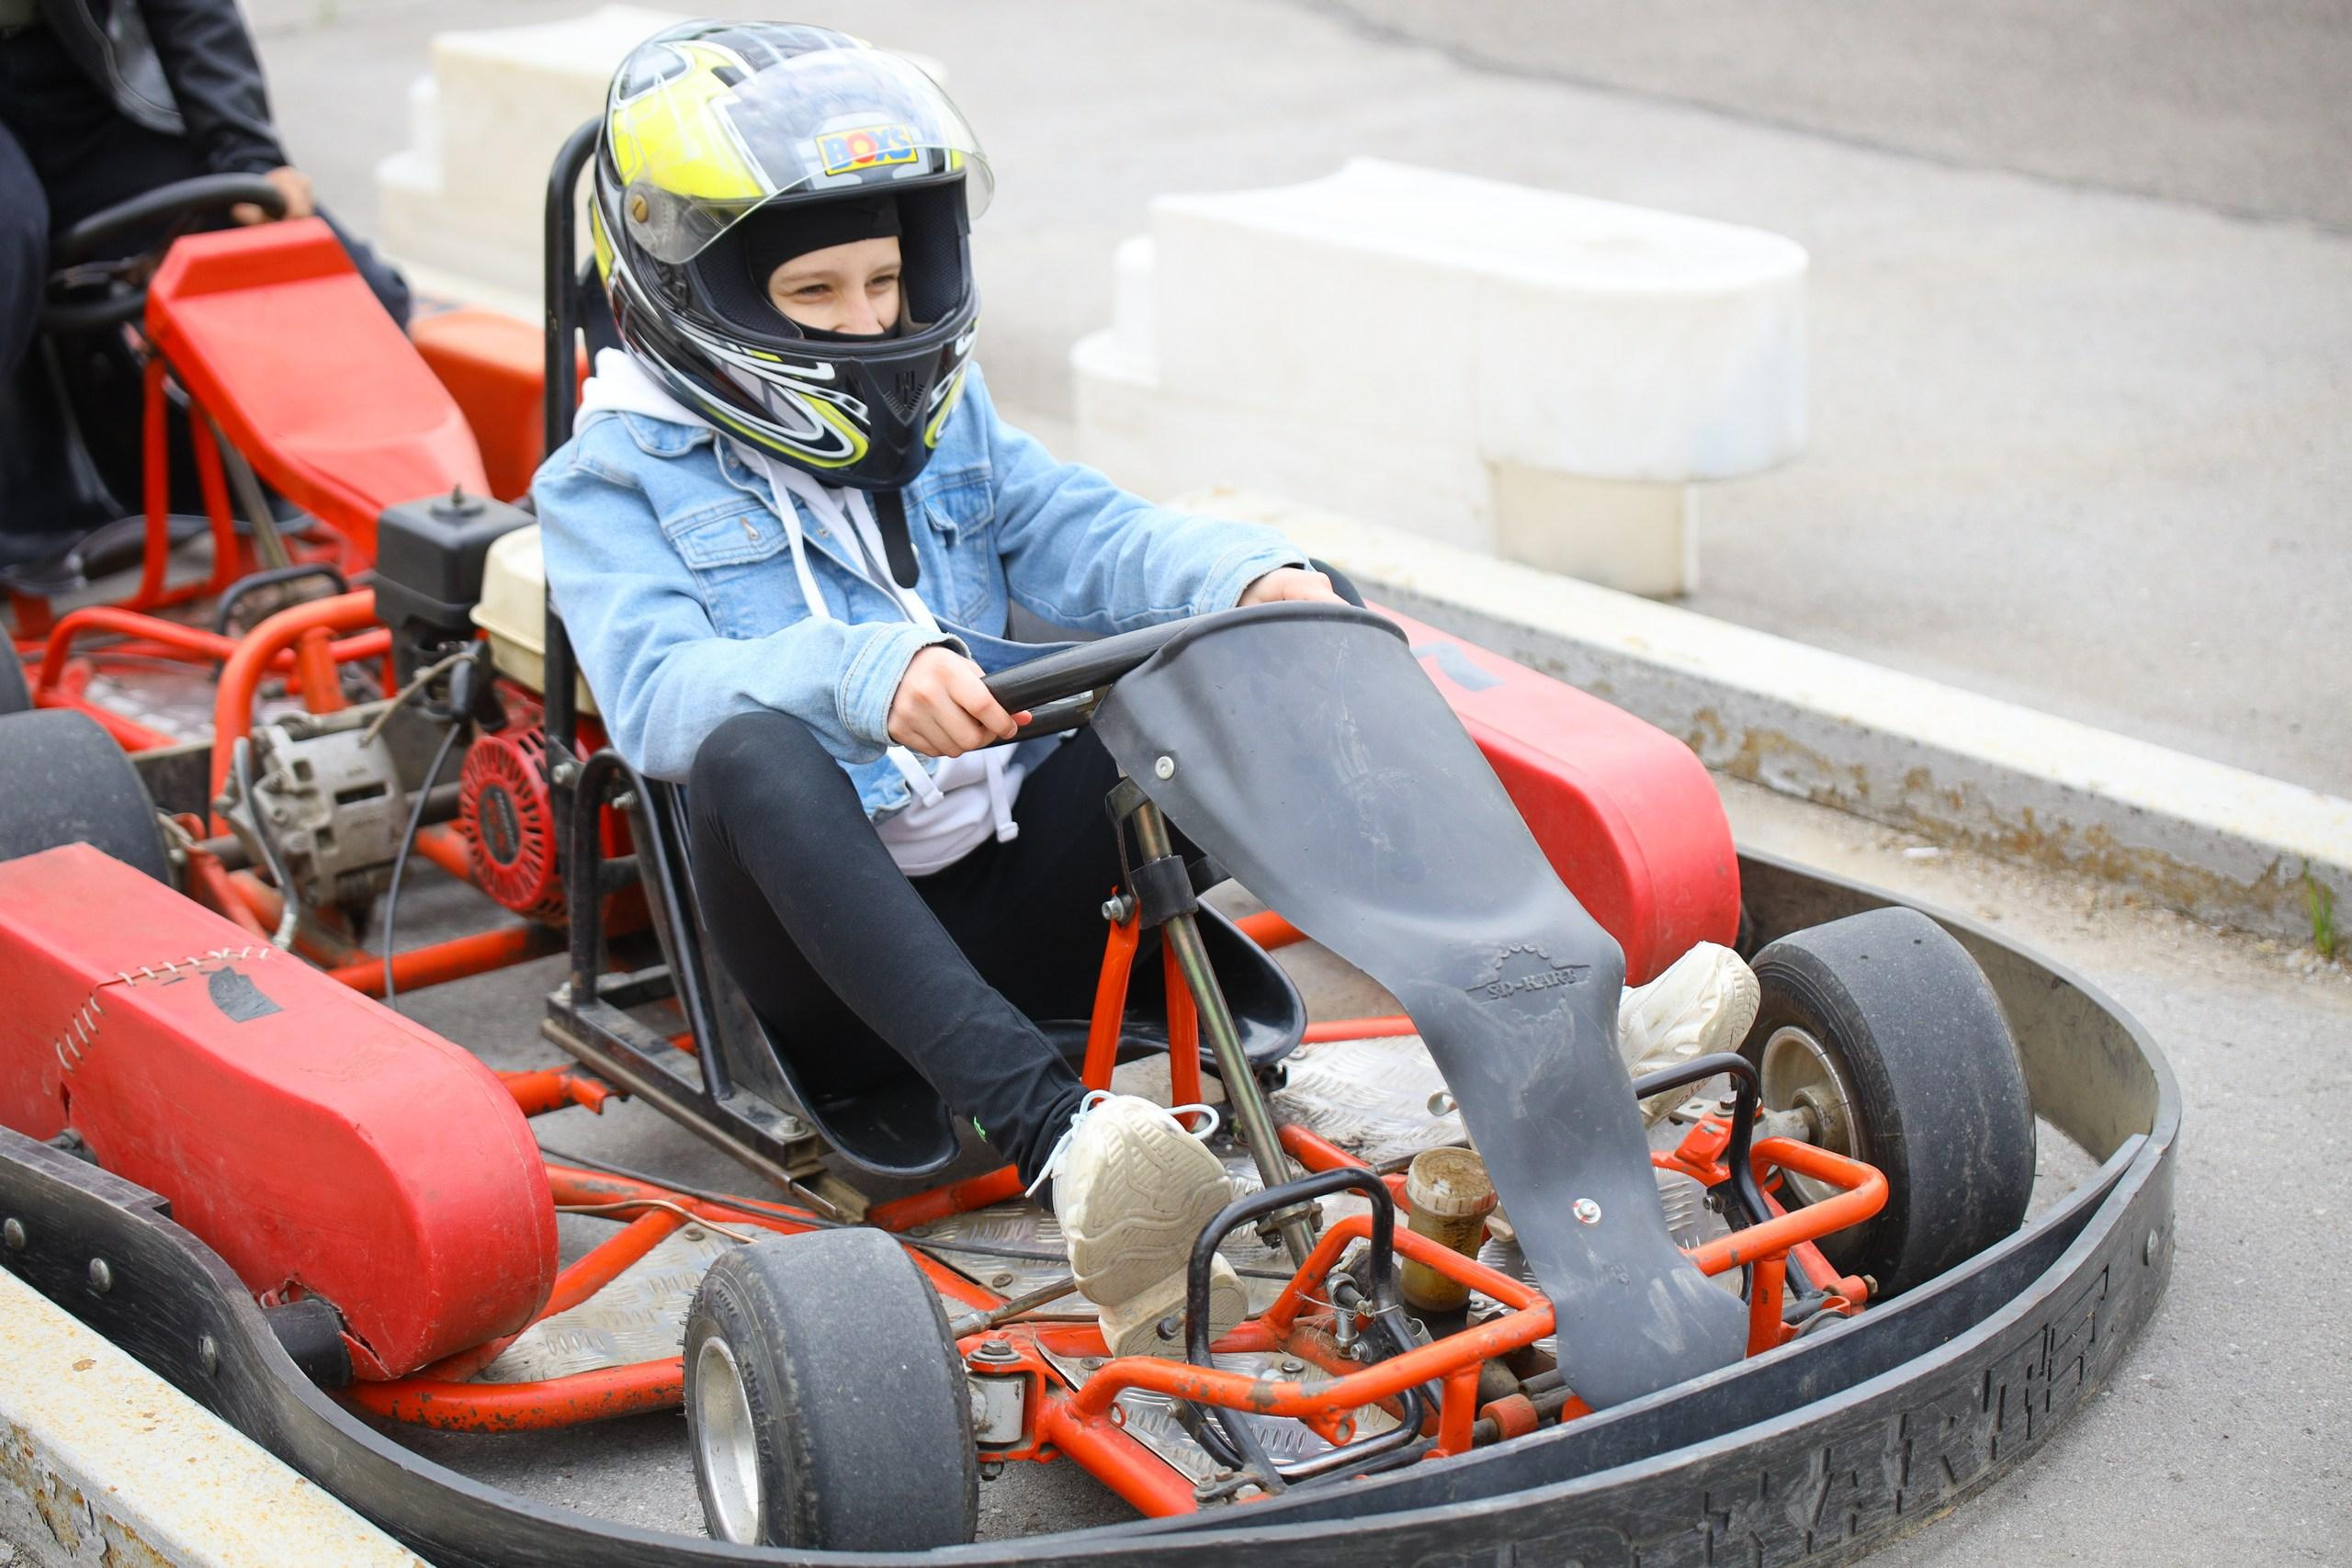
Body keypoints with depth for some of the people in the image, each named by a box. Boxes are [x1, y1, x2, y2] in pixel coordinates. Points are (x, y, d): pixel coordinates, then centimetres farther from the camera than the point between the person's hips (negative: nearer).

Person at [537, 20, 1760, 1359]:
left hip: (1006, 910, 5)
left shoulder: (944, 422, 20)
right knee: (753, 753, -36)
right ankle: (1056, 1133, -55)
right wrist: (870, 676, -35)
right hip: (821, 949, -4)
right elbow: (657, 689, -16)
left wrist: (1254, 575, -19)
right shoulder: (615, 484, 3)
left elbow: (1092, 540, 3)